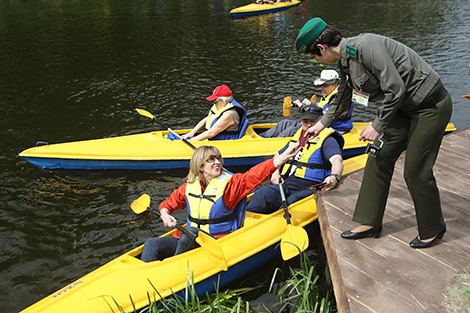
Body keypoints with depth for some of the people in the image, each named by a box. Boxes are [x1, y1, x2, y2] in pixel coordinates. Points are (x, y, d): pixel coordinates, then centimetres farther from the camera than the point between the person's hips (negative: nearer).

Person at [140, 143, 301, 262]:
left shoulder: (230, 183, -5)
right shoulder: (190, 186, 8)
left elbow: (257, 174, -19)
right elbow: (171, 201, 23)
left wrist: (285, 155, -30)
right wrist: (165, 214, 0)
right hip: (190, 240, 5)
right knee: (152, 245, -14)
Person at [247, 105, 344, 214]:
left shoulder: (327, 139, 1)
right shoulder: (297, 136, 22)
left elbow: (337, 160, -18)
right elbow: (278, 156, 33)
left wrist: (334, 177, -41)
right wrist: (276, 172, 12)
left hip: (307, 189, -5)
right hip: (286, 185, 6)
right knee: (260, 195, -21)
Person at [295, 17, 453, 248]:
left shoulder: (366, 46, -25)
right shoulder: (345, 60, 5)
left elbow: (395, 89, -27)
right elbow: (343, 99, 22)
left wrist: (378, 126, -18)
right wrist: (322, 124, 34)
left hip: (431, 106, -9)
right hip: (404, 108, 9)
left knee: (416, 171, -3)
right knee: (379, 160, 7)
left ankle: (432, 230, 20)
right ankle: (370, 223, 18)